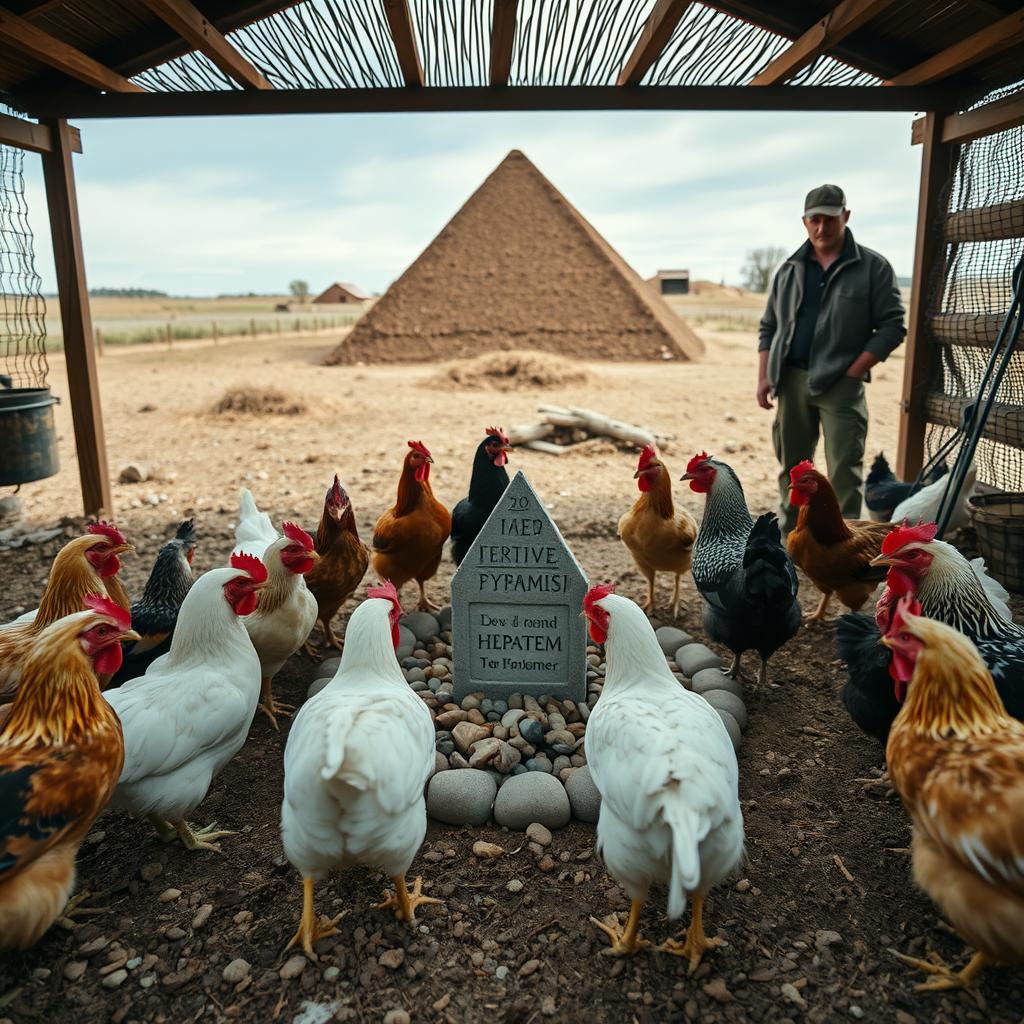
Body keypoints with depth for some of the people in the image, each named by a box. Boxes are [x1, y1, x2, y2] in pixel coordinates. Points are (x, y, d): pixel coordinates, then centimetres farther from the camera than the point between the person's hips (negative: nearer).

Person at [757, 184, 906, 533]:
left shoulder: (873, 267, 0)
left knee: (845, 471, -5)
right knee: (792, 465, 12)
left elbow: (892, 325, -3)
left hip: (841, 385, -4)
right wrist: (764, 377, 4)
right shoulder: (789, 269, 12)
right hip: (791, 380, 4)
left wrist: (854, 372, -11)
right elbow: (768, 327, 14)